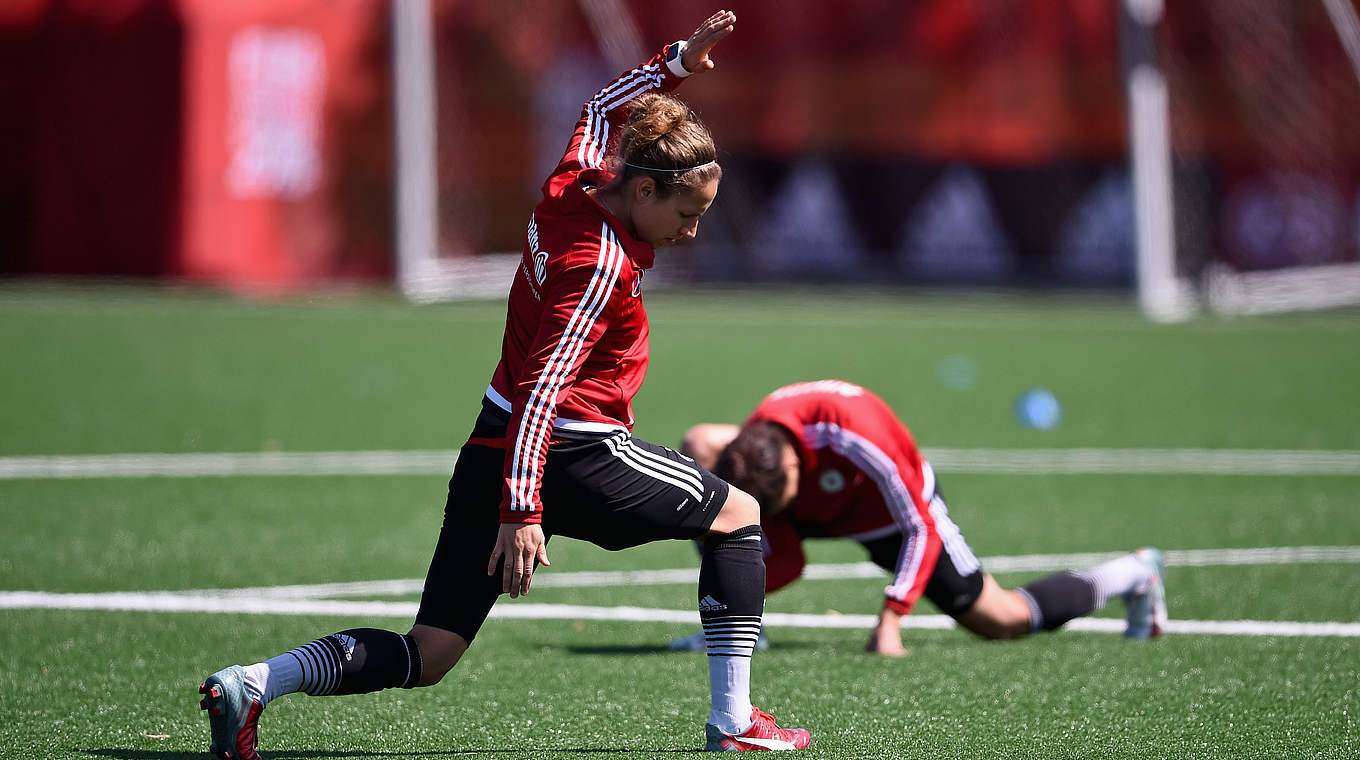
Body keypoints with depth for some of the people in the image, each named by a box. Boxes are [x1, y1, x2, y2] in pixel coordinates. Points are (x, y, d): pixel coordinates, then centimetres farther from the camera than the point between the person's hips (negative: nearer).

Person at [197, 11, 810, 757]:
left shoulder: (573, 187, 4)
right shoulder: (601, 265, -20)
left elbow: (601, 107, 29)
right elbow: (545, 388, -26)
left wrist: (675, 62, 26)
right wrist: (522, 510, -31)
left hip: (491, 451, 9)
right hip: (575, 457, -9)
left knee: (426, 657, 6)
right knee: (737, 515, 14)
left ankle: (250, 684, -12)